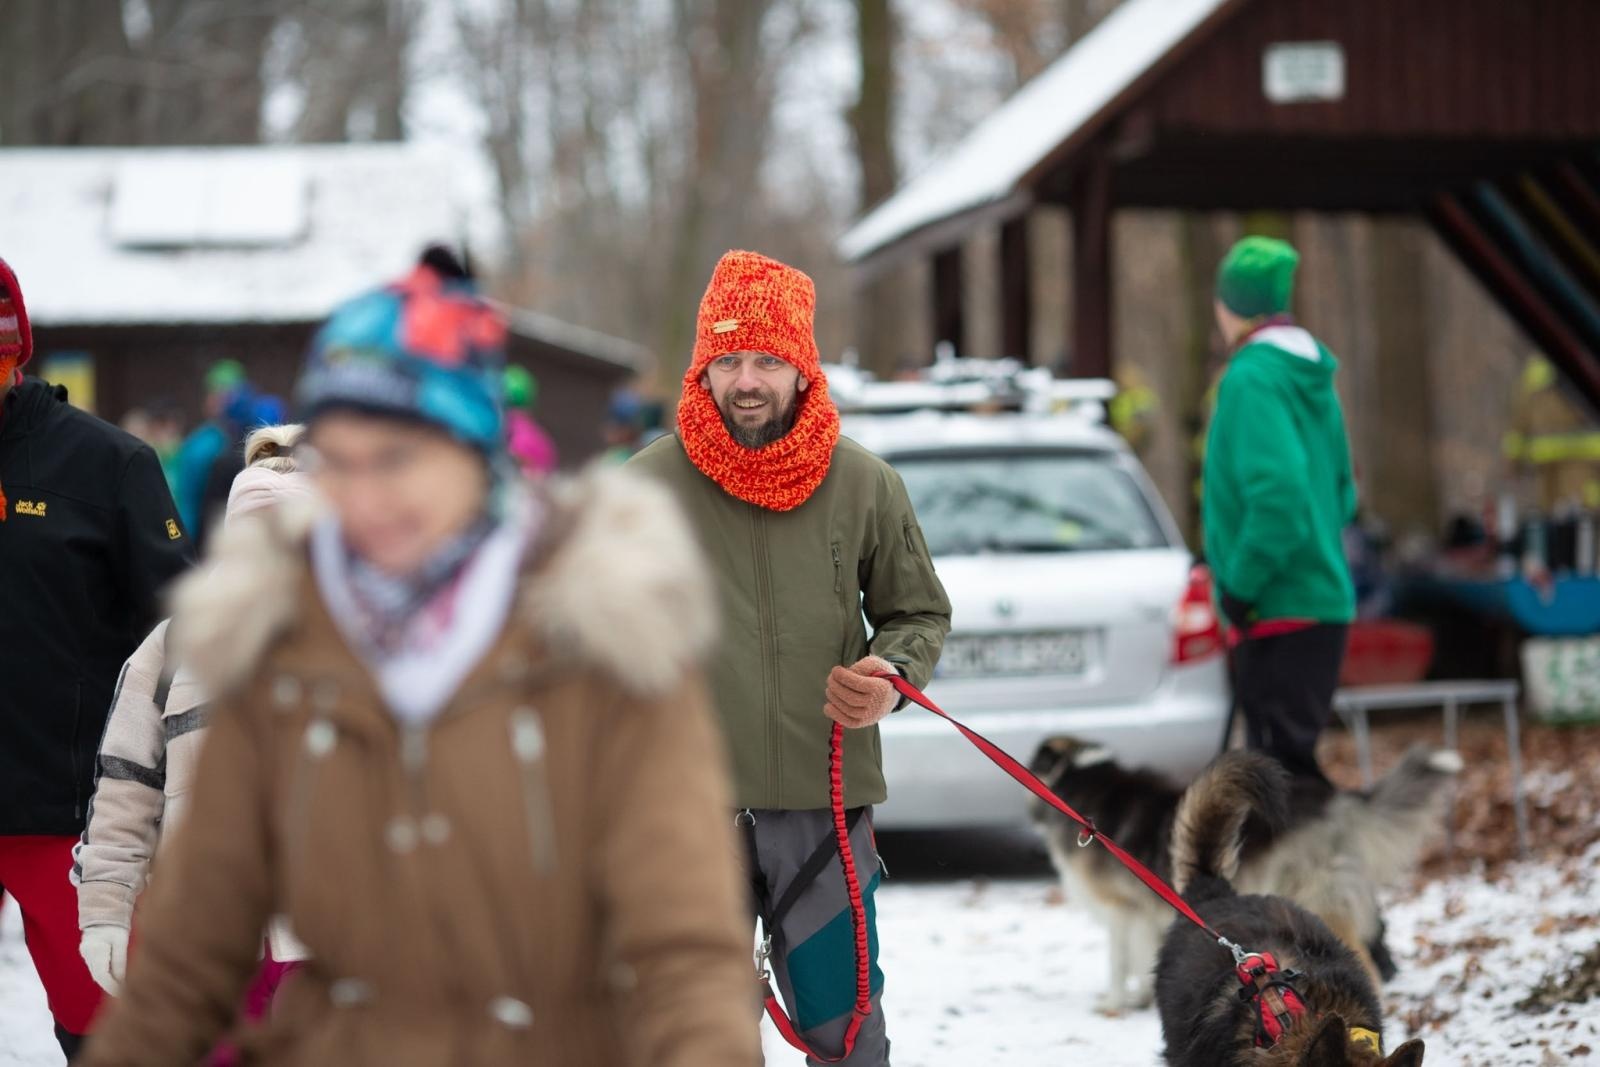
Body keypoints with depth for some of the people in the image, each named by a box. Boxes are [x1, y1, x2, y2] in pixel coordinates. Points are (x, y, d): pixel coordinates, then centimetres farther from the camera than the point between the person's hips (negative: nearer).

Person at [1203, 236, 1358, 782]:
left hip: (1280, 612, -9)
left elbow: (1279, 492, -26)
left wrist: (1242, 585, -19)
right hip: (1323, 599, 9)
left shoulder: (1252, 379, -15)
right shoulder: (1312, 378, 14)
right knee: (1290, 760, 15)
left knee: (1283, 757, -8)